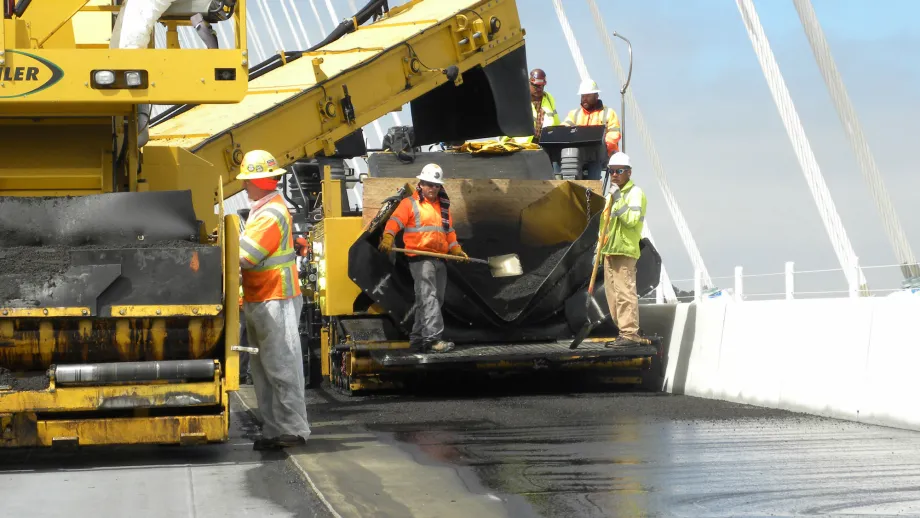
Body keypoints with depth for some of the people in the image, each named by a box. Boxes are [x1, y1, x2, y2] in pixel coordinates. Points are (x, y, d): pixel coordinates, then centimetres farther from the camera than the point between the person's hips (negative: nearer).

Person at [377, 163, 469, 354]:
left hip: (440, 259, 8)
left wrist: (456, 249, 9)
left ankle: (417, 338, 16)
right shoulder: (410, 203, 0)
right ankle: (433, 338, -27)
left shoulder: (443, 206, 20)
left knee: (436, 299, 9)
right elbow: (395, 221, -13)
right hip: (420, 258, -8)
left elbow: (449, 231, 24)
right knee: (428, 297, -18)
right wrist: (388, 238, -31)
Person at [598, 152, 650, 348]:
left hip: (625, 250, -9)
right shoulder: (613, 193, 23)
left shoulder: (634, 192, -6)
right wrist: (601, 245, 21)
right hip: (610, 251, 10)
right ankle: (625, 332, 11)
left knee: (625, 291, -15)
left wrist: (618, 198, -20)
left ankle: (630, 333, -17)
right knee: (613, 294, 8)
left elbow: (632, 219, -20)